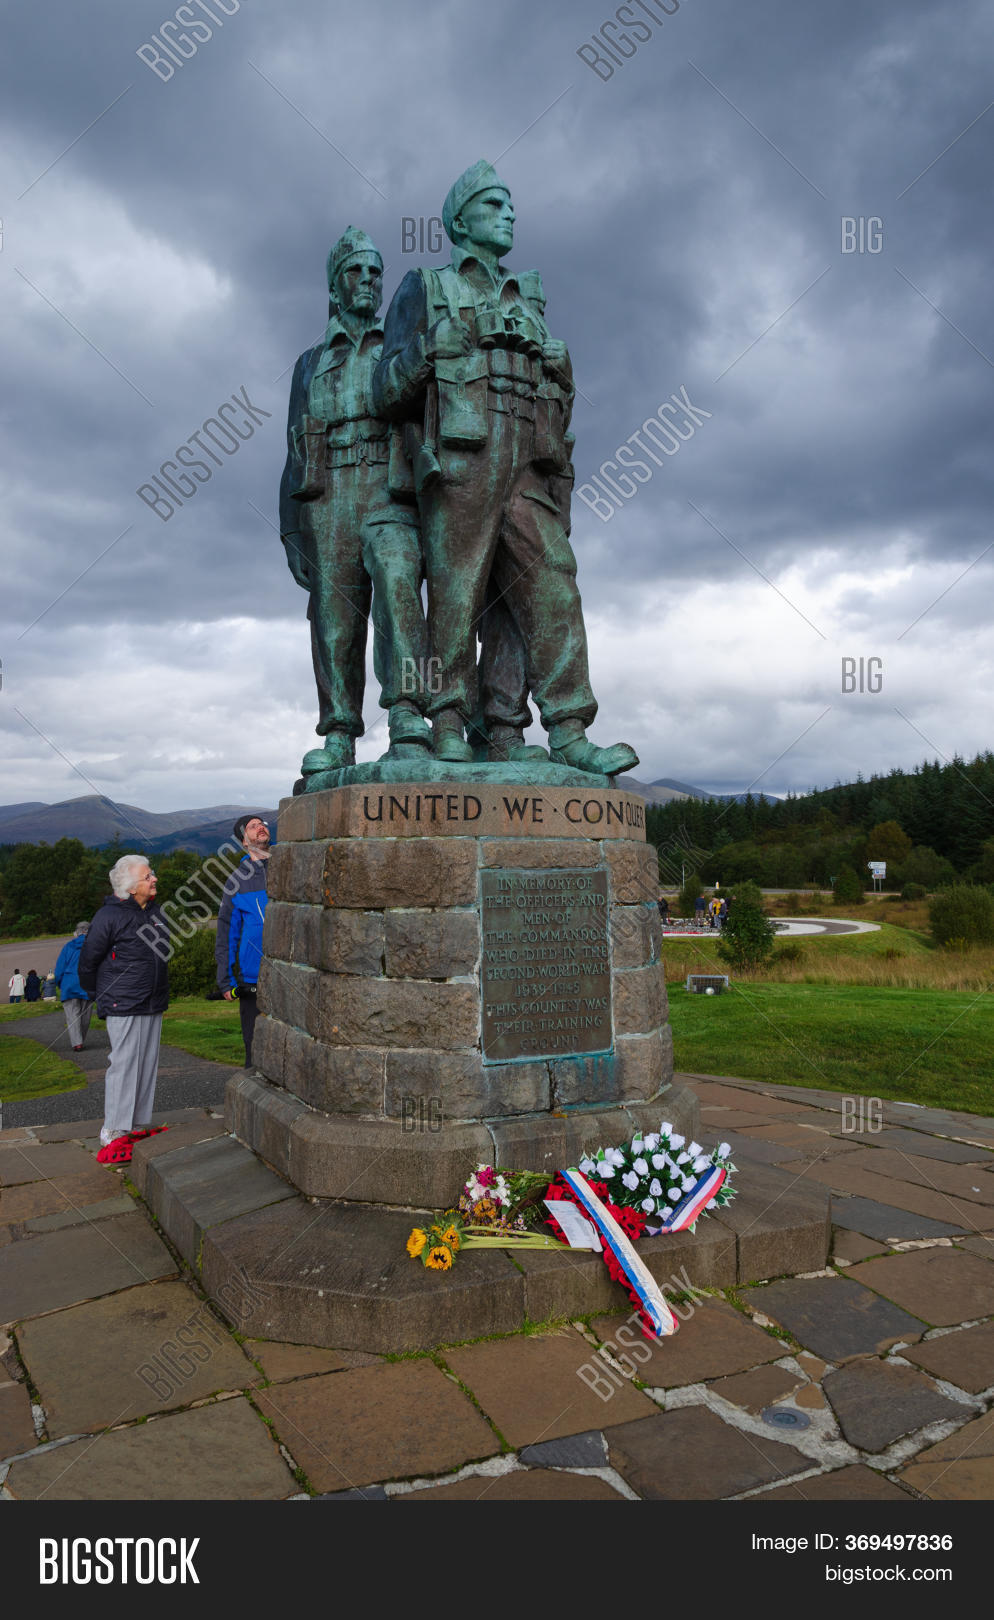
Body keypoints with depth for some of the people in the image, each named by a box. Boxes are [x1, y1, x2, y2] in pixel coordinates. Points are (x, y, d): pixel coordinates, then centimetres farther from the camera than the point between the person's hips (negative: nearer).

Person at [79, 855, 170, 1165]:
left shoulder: (155, 912, 9)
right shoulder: (109, 916, -13)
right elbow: (87, 962, -6)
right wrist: (100, 996, 5)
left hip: (153, 1006, 7)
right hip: (124, 1008, -7)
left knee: (147, 1066, 11)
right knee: (123, 1066, -7)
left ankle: (140, 1126, 21)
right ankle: (113, 1134, 0)